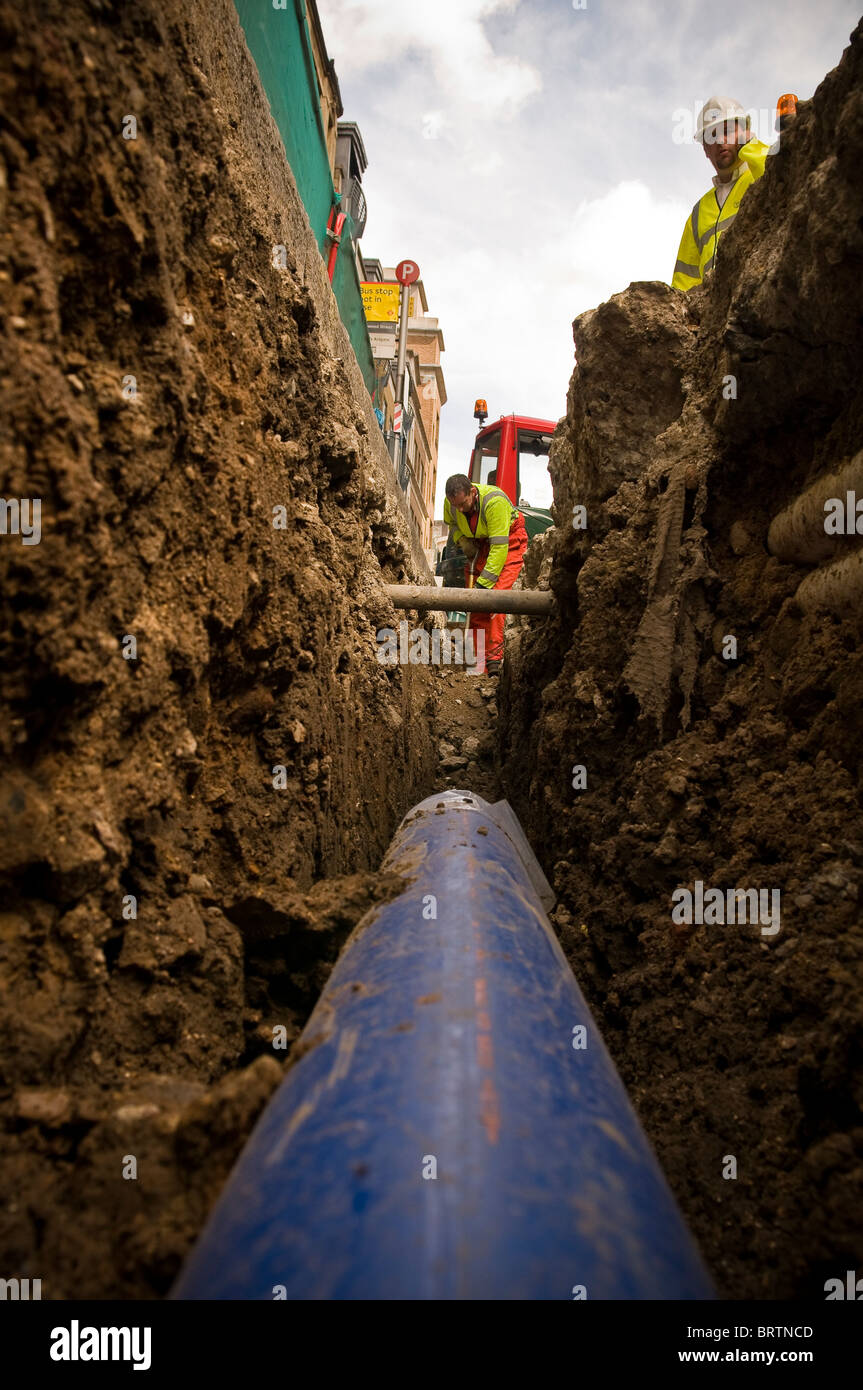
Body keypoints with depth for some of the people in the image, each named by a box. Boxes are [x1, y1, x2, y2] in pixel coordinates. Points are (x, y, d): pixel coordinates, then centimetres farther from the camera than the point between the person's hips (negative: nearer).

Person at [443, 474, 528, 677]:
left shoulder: (495, 501, -36)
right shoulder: (451, 503, -16)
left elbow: (499, 546, -35)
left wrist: (485, 582, -36)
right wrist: (463, 541, -8)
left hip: (510, 541, -6)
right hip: (482, 543, 6)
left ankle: (494, 658, -25)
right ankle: (476, 657, 4)